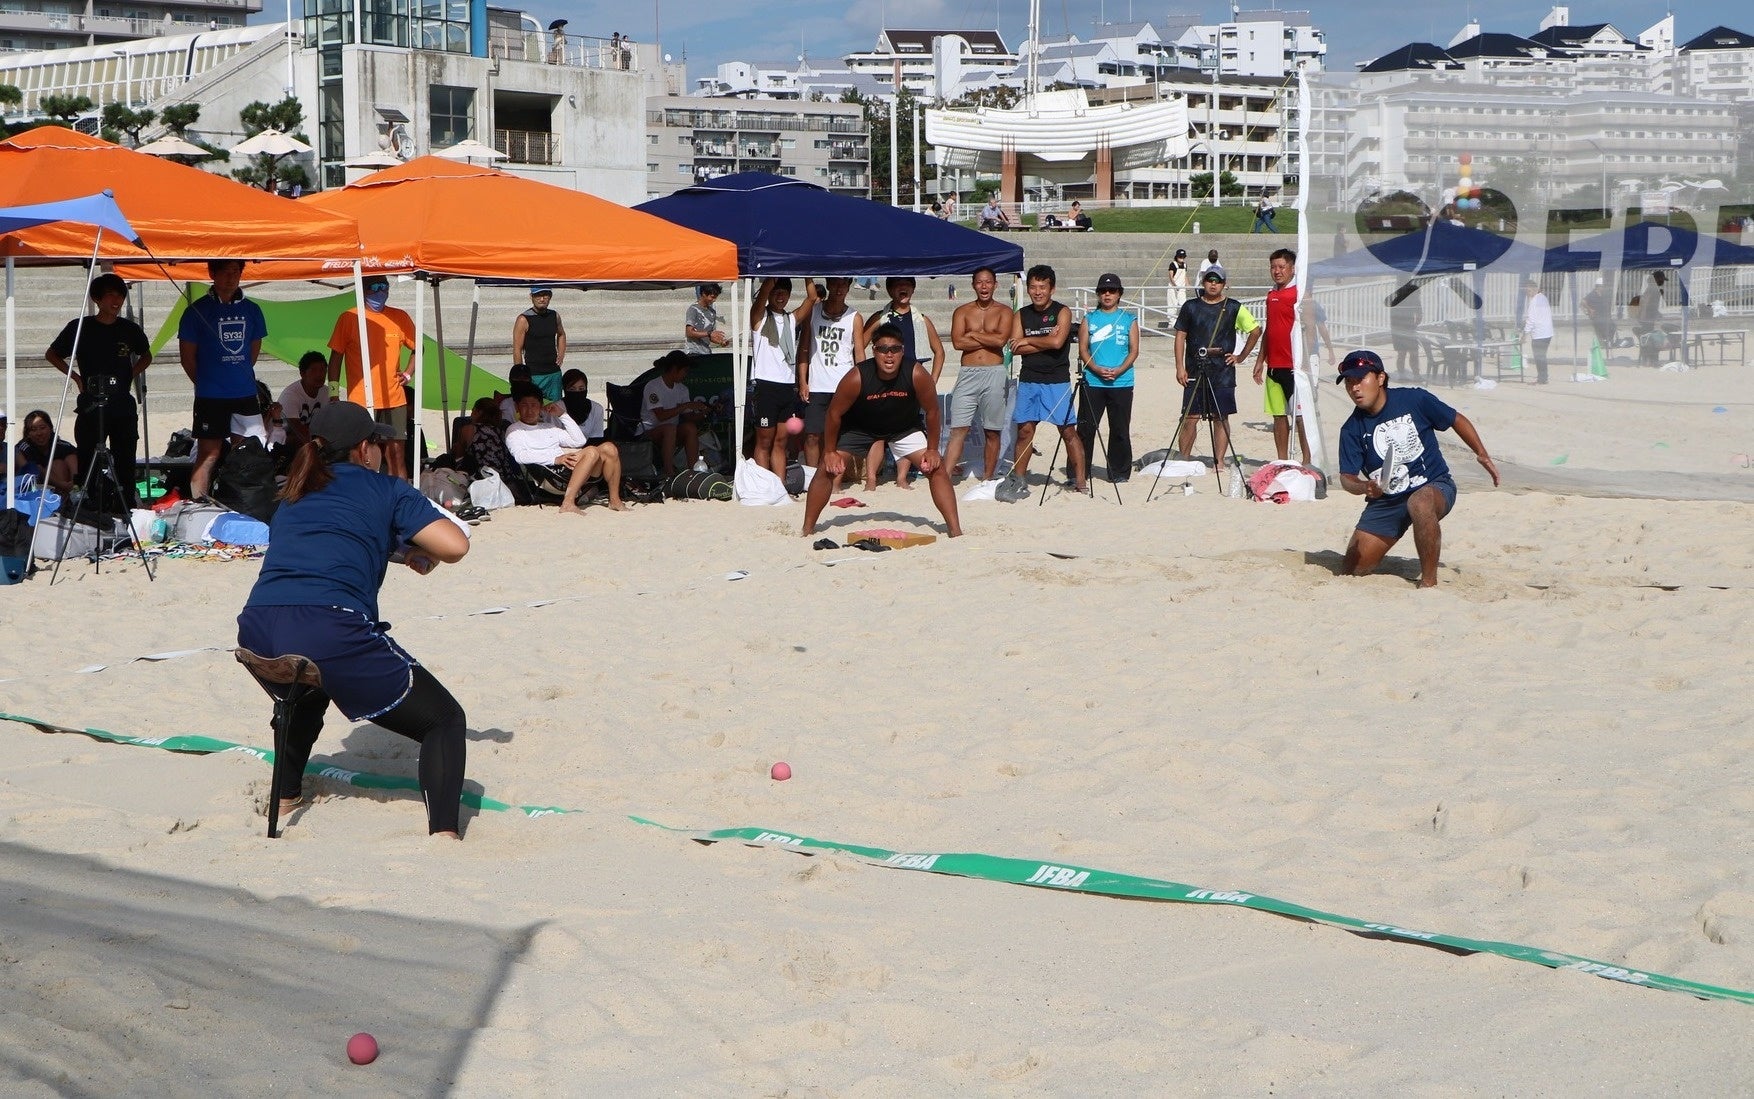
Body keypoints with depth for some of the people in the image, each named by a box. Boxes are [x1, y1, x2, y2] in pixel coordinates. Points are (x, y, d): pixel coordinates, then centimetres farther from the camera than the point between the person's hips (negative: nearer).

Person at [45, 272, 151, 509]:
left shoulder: (129, 329, 5)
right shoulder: (80, 327, -2)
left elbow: (146, 356, 24)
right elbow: (51, 354, 11)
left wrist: (131, 374, 7)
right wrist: (75, 377, 1)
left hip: (123, 404, 3)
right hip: (91, 404, -2)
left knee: (125, 463, 3)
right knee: (88, 461, -3)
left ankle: (126, 508, 7)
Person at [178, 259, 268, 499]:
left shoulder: (251, 310, 9)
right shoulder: (197, 310, -4)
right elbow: (187, 357, 1)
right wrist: (206, 383, 7)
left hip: (246, 396, 4)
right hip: (210, 398, -4)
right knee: (208, 456, -2)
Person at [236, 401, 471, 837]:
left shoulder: (292, 498, 29)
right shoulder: (384, 490, 13)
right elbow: (455, 546, 2)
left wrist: (392, 548, 47)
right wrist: (420, 551, 24)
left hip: (256, 633, 6)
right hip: (331, 632, -6)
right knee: (443, 720, 5)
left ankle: (285, 796, 41)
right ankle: (443, 832, -16)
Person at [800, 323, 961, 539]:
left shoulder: (917, 375, -31)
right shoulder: (857, 378, -33)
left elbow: (932, 411, -14)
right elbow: (834, 414, -17)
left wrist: (932, 449, -8)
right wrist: (830, 452, -11)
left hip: (904, 426, 1)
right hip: (859, 426, -1)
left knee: (937, 468, -11)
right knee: (828, 469, -9)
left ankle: (955, 530, -4)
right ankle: (807, 530, 5)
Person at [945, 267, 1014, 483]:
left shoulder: (1003, 311, 6)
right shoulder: (962, 312, 9)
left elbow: (1001, 339, -11)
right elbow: (957, 342, -6)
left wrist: (973, 335, -4)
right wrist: (989, 340, -7)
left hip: (994, 374, 0)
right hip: (968, 374, 0)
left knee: (992, 431, 5)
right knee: (958, 429, -7)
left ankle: (987, 479, 13)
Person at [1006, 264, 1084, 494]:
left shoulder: (1062, 312, -1)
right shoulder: (1021, 315, 8)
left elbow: (1057, 342, -17)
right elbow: (1015, 348, -4)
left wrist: (1028, 340, -6)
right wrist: (1045, 342, -11)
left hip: (1057, 381, -3)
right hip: (1028, 381, 3)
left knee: (1068, 430, -3)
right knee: (1025, 430, 3)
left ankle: (1080, 480, 0)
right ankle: (1018, 480, 9)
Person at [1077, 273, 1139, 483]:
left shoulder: (1129, 319, 8)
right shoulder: (1089, 319, 10)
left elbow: (1134, 350, 4)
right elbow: (1083, 349, 5)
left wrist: (1119, 370, -13)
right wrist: (1096, 369, -12)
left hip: (1121, 382, 0)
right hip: (1092, 381, 0)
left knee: (1120, 430, 2)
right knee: (1085, 428, -1)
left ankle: (1119, 472, 10)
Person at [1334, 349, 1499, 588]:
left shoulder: (1414, 400, -9)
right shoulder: (1352, 429, -4)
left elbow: (1457, 420, 4)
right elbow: (1347, 476, -8)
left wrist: (1483, 456, 3)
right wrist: (1363, 487, -31)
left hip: (1434, 487, -3)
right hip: (1384, 502, 3)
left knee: (1419, 504, -42)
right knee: (1353, 572, -4)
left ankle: (1429, 581, -30)